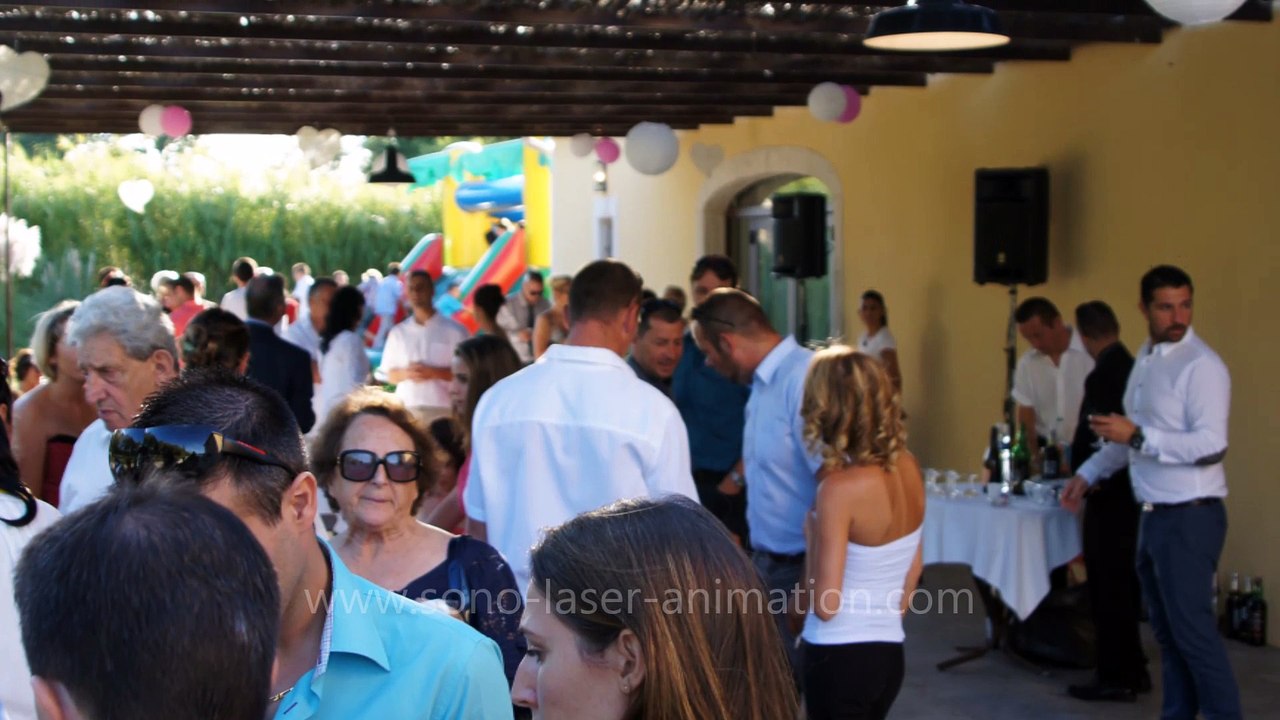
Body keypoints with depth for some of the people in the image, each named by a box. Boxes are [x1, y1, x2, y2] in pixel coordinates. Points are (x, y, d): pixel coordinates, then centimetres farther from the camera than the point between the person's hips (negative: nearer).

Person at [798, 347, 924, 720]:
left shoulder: (840, 486, -20)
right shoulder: (907, 466, 1)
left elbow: (825, 604, -19)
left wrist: (812, 530, -5)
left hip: (841, 658, -7)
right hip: (888, 652, 7)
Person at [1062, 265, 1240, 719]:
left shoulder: (1200, 365, -15)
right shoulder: (1145, 359, 13)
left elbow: (1211, 446, -23)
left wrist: (1138, 437, -27)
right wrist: (1087, 474, 21)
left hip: (1189, 517, -9)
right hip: (1154, 514, 9)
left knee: (1193, 629, -7)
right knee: (1166, 629, 15)